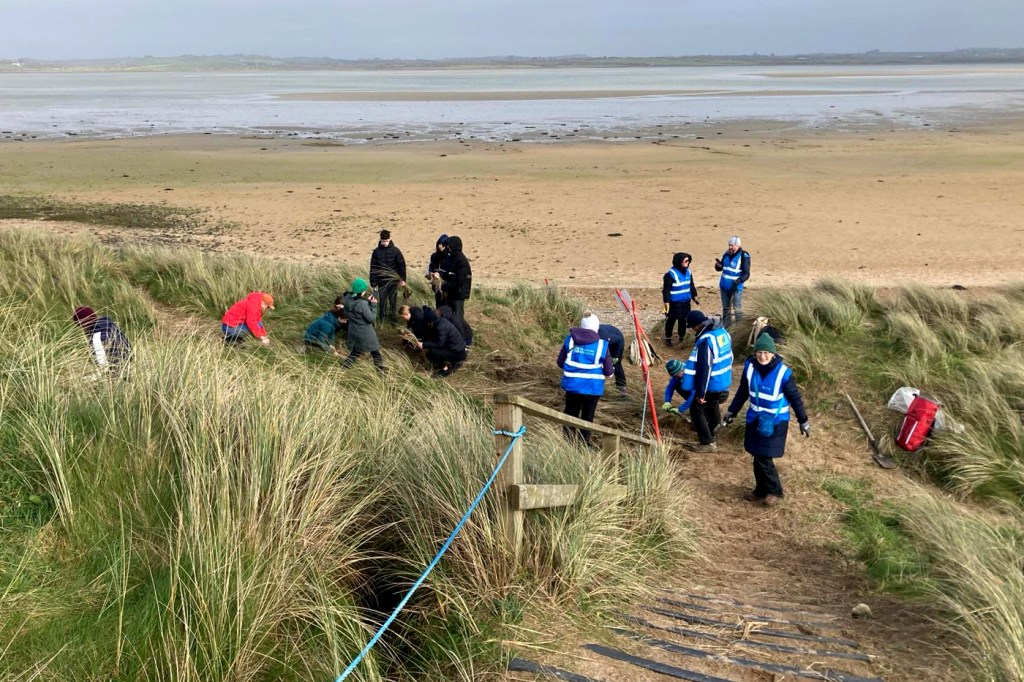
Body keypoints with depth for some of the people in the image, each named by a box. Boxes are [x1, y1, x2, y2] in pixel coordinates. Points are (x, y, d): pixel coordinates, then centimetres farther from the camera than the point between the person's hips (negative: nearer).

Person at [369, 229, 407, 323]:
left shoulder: (395, 250, -5)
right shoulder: (376, 251, -3)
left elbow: (401, 265, -2)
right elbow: (373, 268, 1)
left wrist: (402, 279, -6)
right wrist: (373, 282, -1)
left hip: (393, 281, 0)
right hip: (381, 281, 0)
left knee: (393, 300, 9)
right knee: (382, 301, 5)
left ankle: (392, 318, 24)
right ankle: (382, 318, 19)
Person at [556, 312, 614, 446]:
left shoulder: (570, 340, -2)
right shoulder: (602, 345, -8)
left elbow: (560, 362, 4)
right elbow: (608, 371, -5)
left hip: (572, 385, 2)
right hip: (593, 388, -2)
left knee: (570, 415, 17)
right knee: (587, 418, 11)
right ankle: (584, 444, 17)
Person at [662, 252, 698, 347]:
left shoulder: (688, 272, 5)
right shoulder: (671, 274, -18)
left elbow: (692, 285, 18)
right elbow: (666, 289, -17)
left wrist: (694, 296, 21)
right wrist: (666, 302, -19)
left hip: (686, 301, 6)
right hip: (674, 302, -6)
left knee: (683, 320, 15)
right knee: (671, 320, 6)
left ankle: (681, 338, 30)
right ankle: (668, 338, 21)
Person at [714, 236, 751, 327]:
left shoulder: (744, 256, -15)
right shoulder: (726, 254, 3)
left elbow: (746, 274, -16)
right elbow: (720, 269, 12)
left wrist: (739, 280, -34)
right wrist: (718, 265, -12)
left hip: (736, 287, -6)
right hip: (724, 286, 6)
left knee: (737, 309, -3)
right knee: (726, 307, 17)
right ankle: (726, 326, 28)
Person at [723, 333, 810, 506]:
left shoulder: (783, 372, -20)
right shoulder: (750, 367, -9)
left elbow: (795, 398, -8)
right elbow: (742, 392, 7)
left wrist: (803, 421, -2)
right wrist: (732, 411, 11)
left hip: (775, 422, -4)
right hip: (755, 419, 5)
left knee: (764, 458, -6)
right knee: (758, 457, 11)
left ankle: (775, 492, 13)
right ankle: (761, 490, 28)